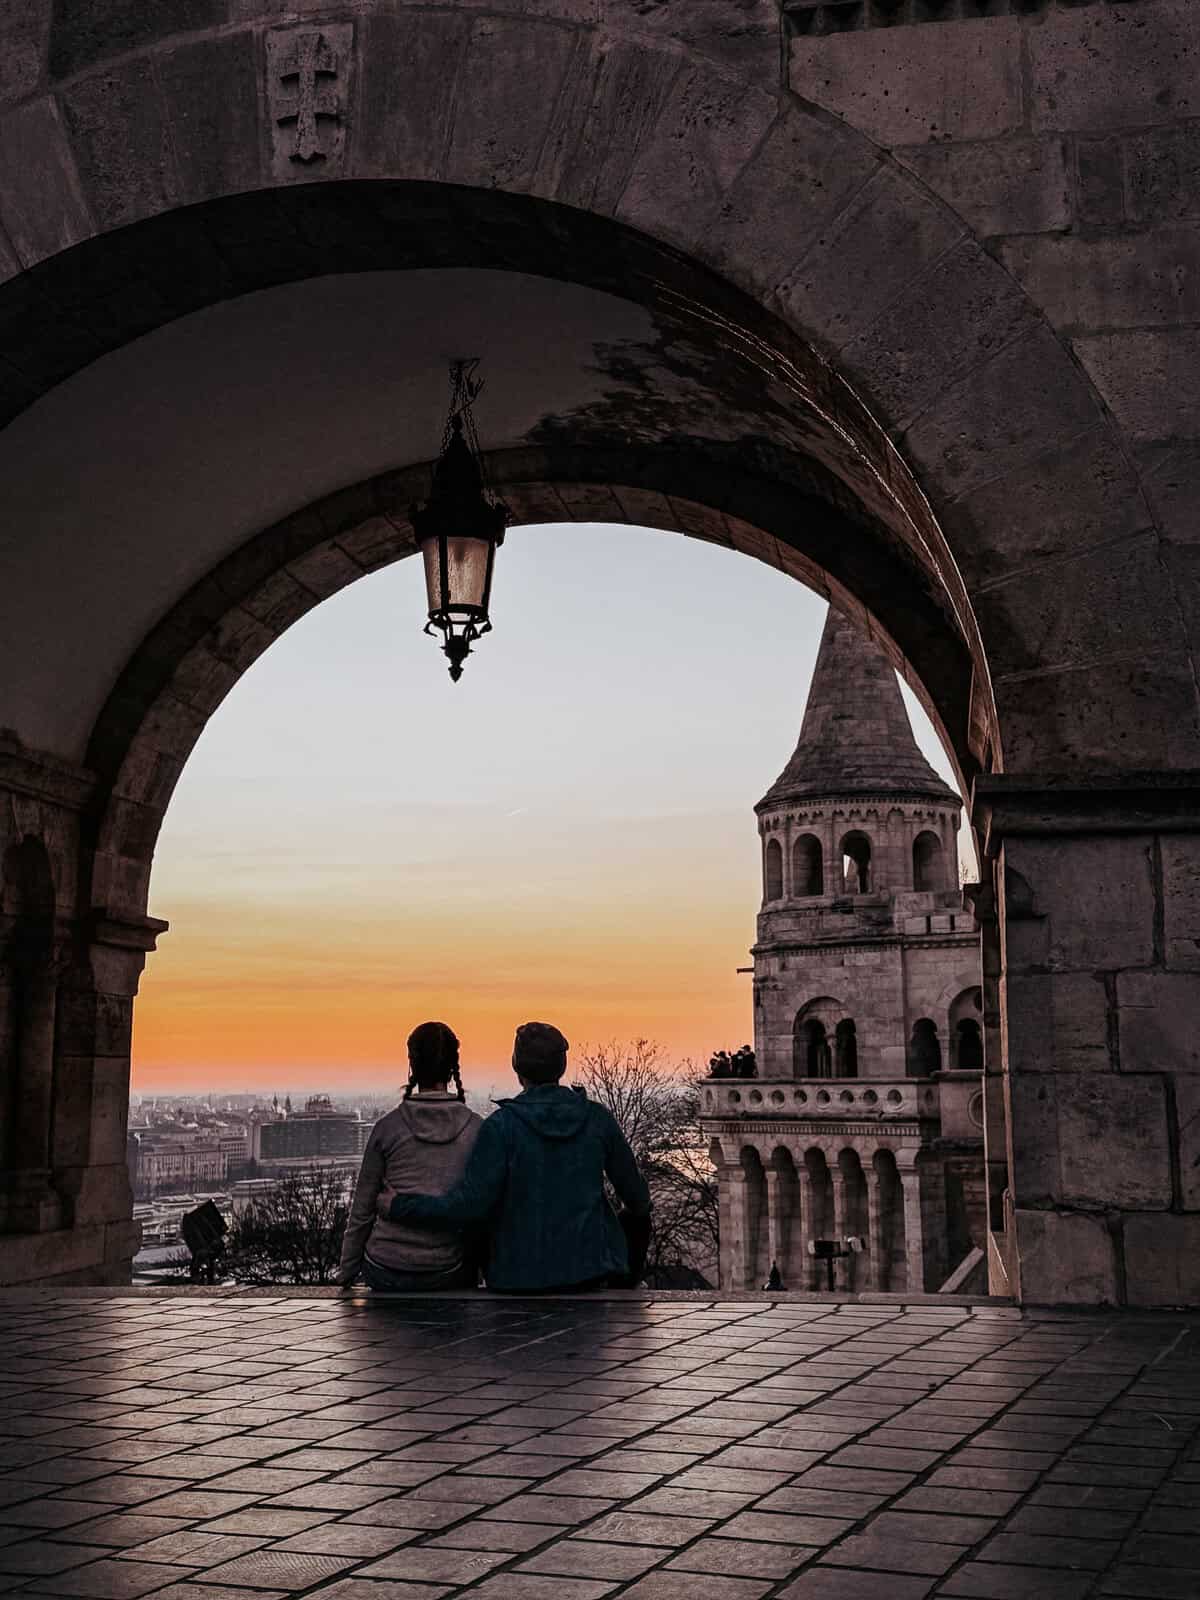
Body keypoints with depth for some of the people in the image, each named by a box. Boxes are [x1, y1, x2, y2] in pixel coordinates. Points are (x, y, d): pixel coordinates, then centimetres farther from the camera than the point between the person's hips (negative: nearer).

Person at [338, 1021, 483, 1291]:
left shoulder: (388, 1127, -4)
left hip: (386, 1272, 1)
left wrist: (346, 1274, 13)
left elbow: (362, 1210, 2)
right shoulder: (477, 1129, -2)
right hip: (448, 1274, -1)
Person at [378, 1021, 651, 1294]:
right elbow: (636, 1194, 7)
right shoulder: (598, 1118, -2)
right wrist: (640, 1213, 31)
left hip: (522, 1275, -1)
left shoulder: (502, 1125, -12)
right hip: (592, 1266, 1)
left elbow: (472, 1203, -16)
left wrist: (399, 1207, -6)